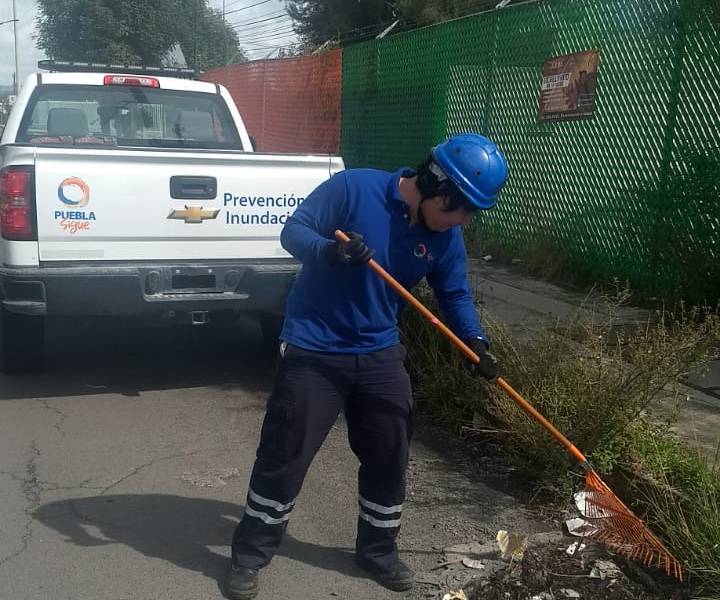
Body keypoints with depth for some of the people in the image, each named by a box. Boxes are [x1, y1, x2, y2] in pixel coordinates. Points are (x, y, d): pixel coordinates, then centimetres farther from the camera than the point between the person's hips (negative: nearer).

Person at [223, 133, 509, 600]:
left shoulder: (446, 238, -3)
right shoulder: (355, 188, -18)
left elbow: (455, 294, 7)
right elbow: (293, 231, -15)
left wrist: (477, 342, -10)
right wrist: (328, 250, -36)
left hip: (380, 354, 5)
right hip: (314, 351, -5)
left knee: (389, 454, 11)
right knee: (285, 454, 1)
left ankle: (378, 549, 33)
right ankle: (251, 554, 20)